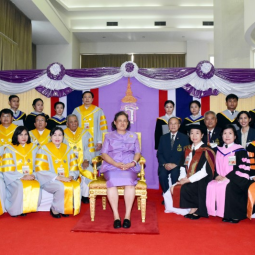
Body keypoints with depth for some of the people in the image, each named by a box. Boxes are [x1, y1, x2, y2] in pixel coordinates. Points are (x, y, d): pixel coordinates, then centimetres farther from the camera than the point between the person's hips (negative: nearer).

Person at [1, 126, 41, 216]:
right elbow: (7, 171, -2)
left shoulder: (33, 148, 13)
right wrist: (22, 177, -13)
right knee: (21, 188, -34)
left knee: (36, 187, -29)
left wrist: (34, 175, -9)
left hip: (30, 178, 3)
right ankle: (15, 210, -11)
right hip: (15, 179, -2)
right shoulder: (9, 149, 4)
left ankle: (26, 209, -8)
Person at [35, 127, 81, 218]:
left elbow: (74, 166, 12)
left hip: (66, 180, 4)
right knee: (61, 187, -32)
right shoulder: (44, 149, 0)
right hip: (49, 180, -4)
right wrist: (58, 177, -18)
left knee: (76, 186, -24)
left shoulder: (68, 149, 14)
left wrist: (71, 176, -10)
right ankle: (55, 209, -7)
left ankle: (66, 208, -3)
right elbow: (41, 170, -9)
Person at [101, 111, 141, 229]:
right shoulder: (109, 136, 18)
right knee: (112, 181, -33)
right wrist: (115, 163, -10)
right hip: (111, 166, 0)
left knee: (129, 181, -33)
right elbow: (104, 154, 7)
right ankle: (116, 216, -30)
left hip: (129, 167, 0)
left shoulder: (133, 136, 22)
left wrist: (132, 163, -9)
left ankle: (127, 216, -28)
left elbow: (138, 153, 13)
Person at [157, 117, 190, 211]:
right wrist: (164, 164, -10)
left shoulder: (184, 138, 8)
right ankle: (167, 198, -21)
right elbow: (159, 154, 9)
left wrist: (176, 164, -15)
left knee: (174, 174, -34)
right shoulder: (163, 138, 15)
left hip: (178, 165, -2)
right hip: (165, 164, 2)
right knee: (162, 174, -30)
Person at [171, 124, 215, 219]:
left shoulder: (206, 151, -9)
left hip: (201, 182, -7)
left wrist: (188, 180, -17)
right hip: (188, 180, 7)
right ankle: (193, 208, -1)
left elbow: (205, 171, -17)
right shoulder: (188, 149, 12)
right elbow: (183, 166, 12)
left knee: (183, 189, -27)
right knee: (173, 188, -12)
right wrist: (182, 178, -6)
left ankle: (195, 209, -3)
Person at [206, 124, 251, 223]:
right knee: (211, 186, -21)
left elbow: (243, 168, -9)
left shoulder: (240, 151, -1)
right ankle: (217, 212, -10)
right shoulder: (219, 151, 16)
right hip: (221, 179, 5)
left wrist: (227, 178, -15)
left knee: (228, 187, -33)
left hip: (235, 180, -5)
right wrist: (217, 175, -4)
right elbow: (216, 166, 18)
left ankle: (235, 215, -16)